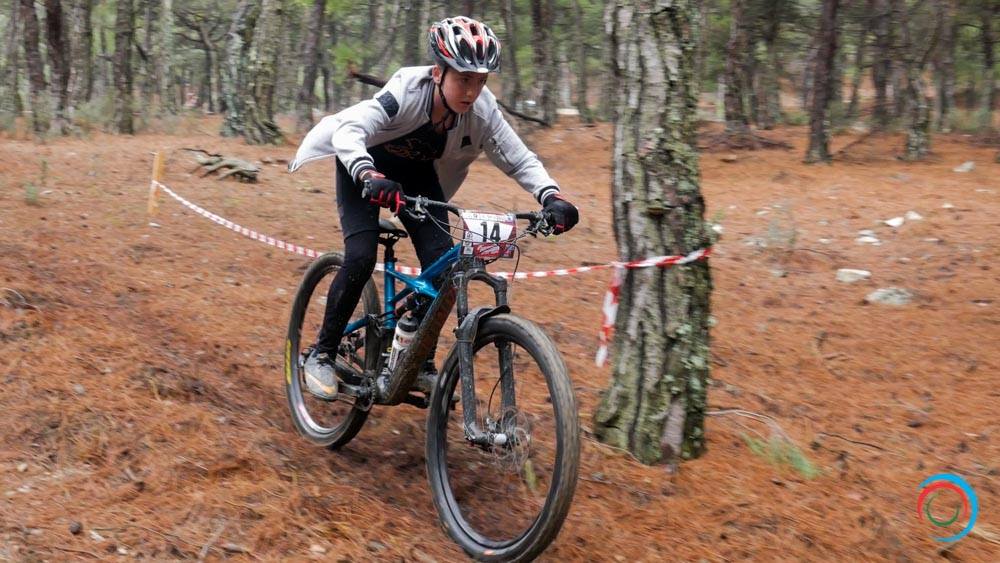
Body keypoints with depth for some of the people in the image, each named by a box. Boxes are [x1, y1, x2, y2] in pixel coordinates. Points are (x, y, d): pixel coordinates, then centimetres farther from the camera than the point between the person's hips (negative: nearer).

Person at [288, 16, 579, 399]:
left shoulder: (481, 109, -24)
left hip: (418, 172, 4)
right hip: (364, 165, -4)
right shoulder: (407, 90, -36)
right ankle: (322, 355, -3)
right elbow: (349, 130, -46)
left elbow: (519, 158, -19)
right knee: (361, 257, -22)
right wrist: (369, 177, -65)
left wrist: (551, 197, -37)